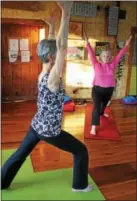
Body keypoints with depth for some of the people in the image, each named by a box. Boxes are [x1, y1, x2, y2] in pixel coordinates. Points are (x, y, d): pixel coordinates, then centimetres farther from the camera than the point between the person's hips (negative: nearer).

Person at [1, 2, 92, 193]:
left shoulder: (42, 74, -3)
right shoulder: (53, 77, -25)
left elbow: (50, 47, 9)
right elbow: (62, 45, -35)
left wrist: (51, 27, 14)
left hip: (36, 125, 8)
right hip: (49, 130, -8)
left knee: (20, 154, 22)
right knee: (81, 151, 11)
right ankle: (80, 185, 28)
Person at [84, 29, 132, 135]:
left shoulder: (113, 65, -3)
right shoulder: (97, 64, -10)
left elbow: (120, 55, -4)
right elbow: (92, 54, -15)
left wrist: (126, 45, -9)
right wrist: (87, 42, -23)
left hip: (109, 89, 4)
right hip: (97, 89, -4)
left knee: (104, 103, 28)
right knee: (96, 106, -12)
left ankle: (101, 112, 61)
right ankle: (93, 126, -6)